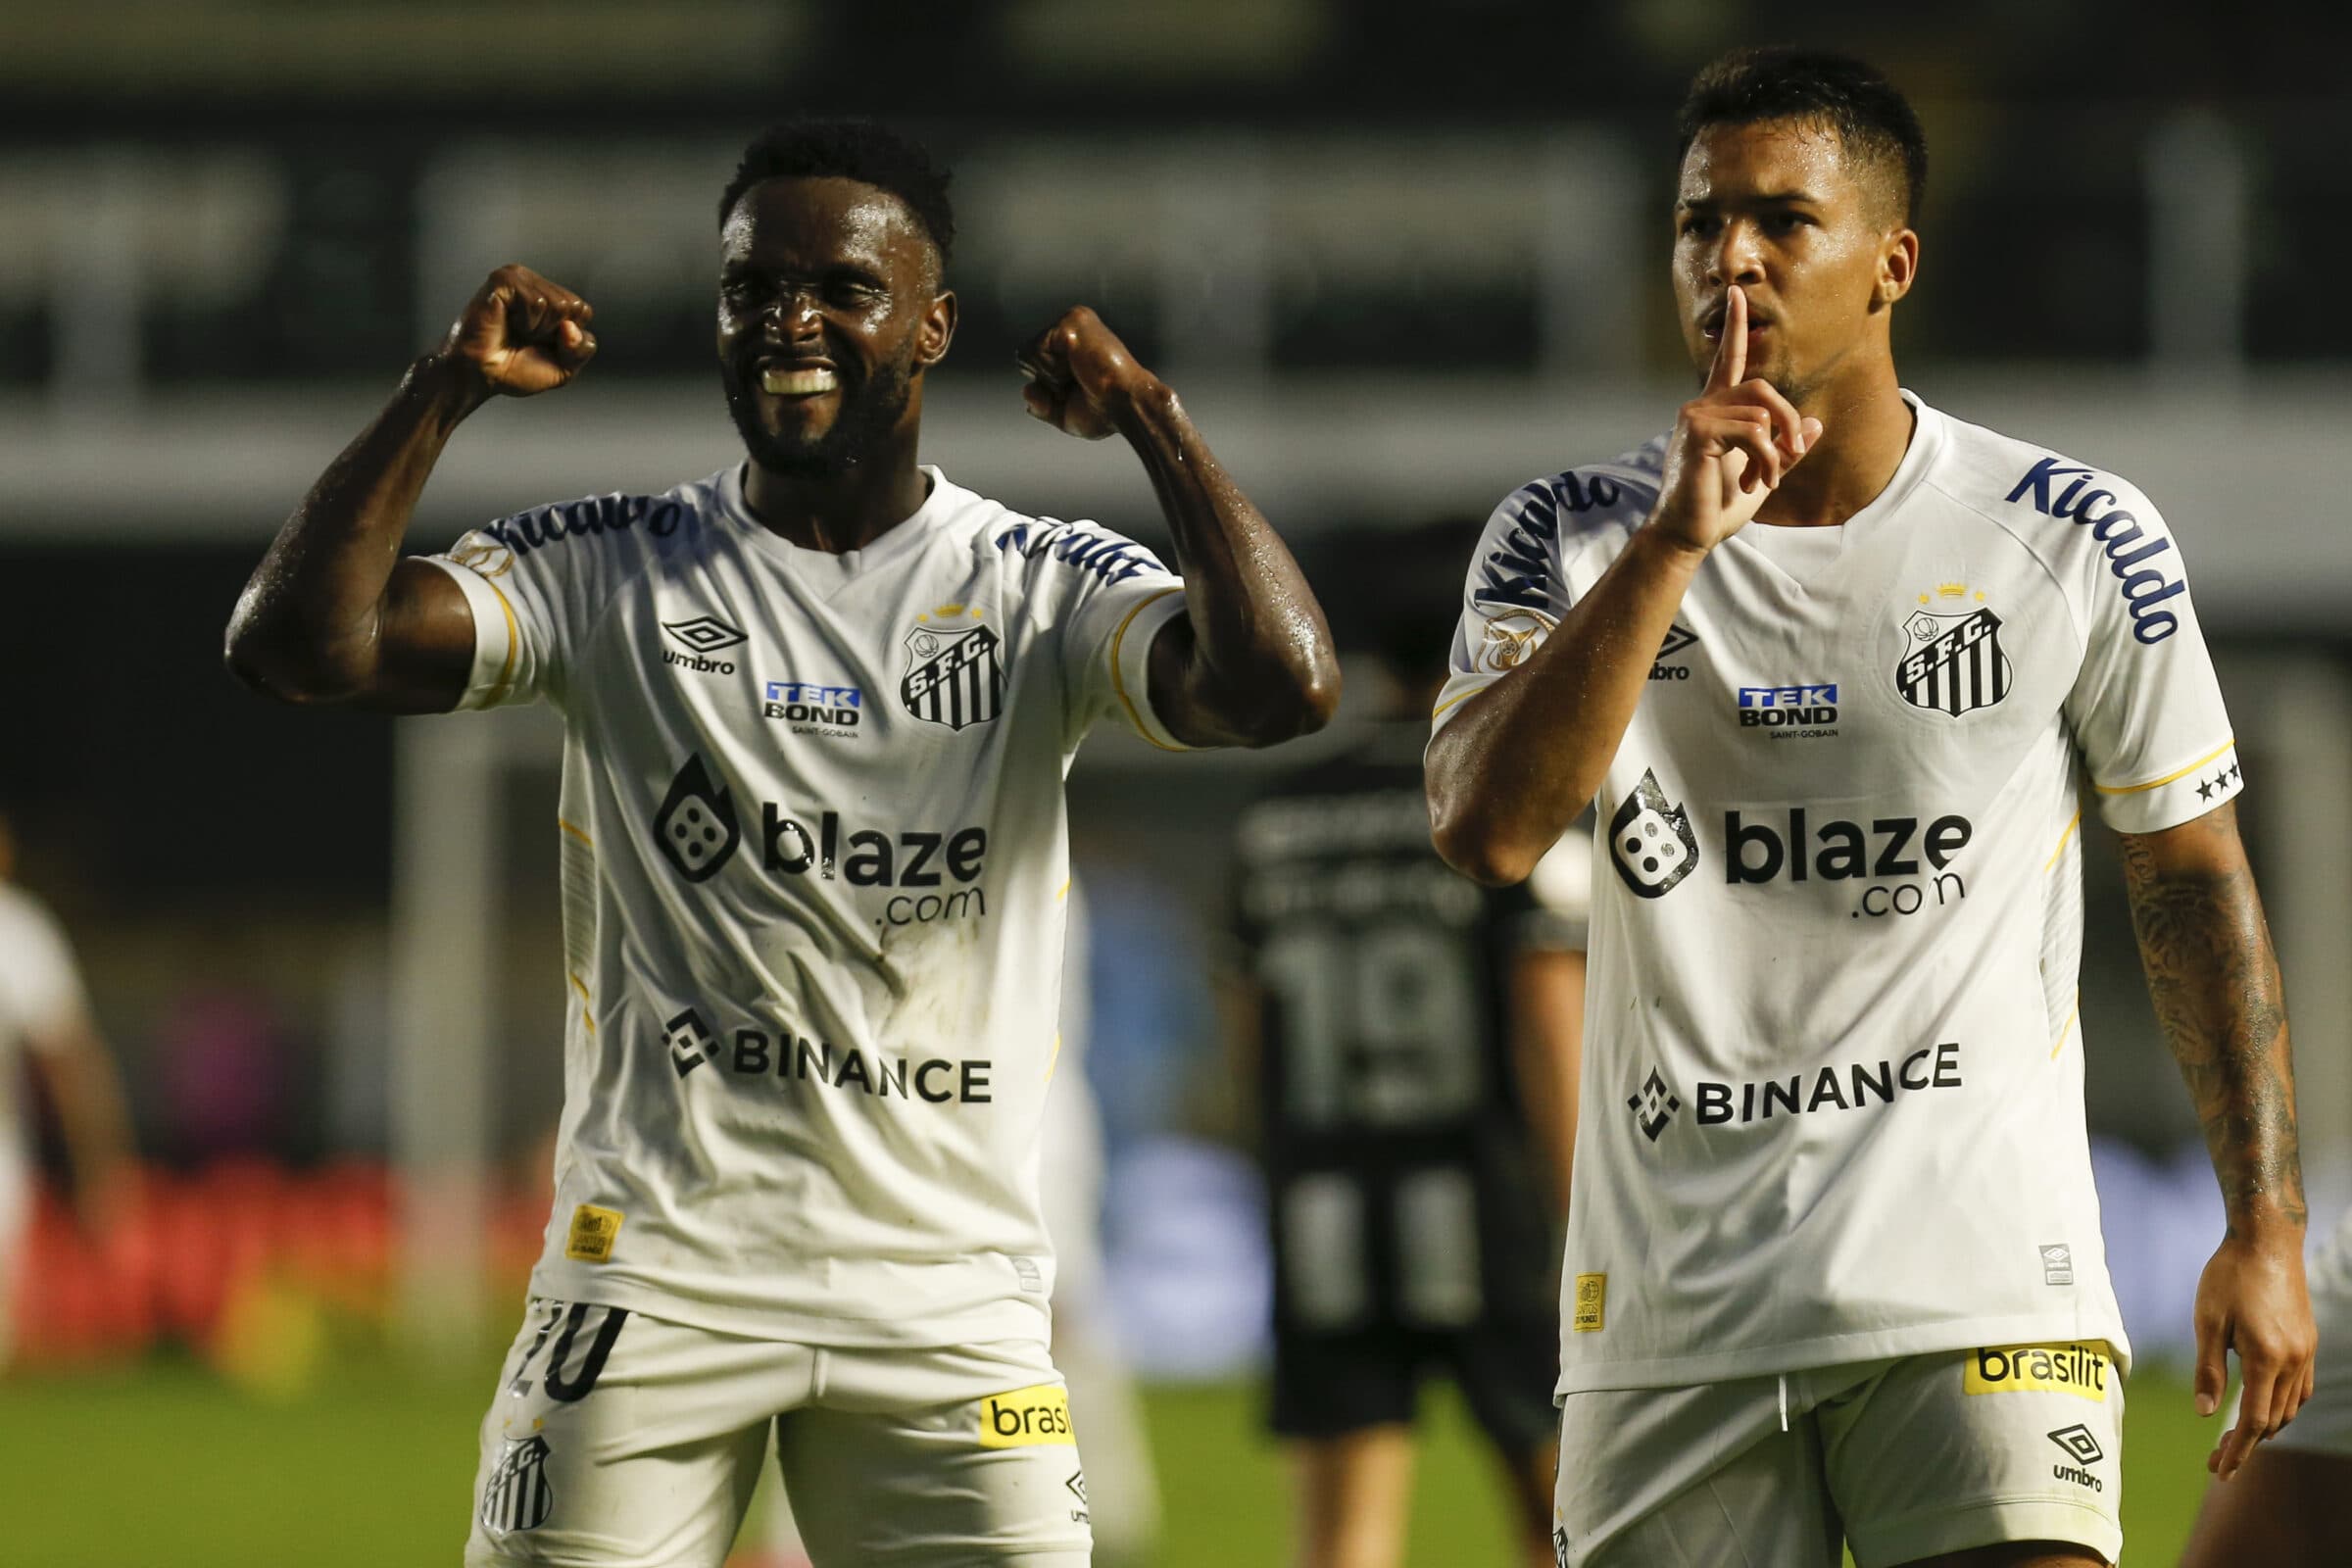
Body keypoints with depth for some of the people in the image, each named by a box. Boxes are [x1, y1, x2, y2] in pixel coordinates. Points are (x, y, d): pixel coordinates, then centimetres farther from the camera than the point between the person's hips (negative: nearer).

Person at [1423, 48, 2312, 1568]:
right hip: (1675, 1312, 2)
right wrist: (1674, 544, -18)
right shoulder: (1573, 540, 4)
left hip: (1981, 1290, -2)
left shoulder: (2075, 543, 2)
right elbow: (1488, 829, -13)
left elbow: (2192, 877, 10)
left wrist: (2265, 1225, 5)